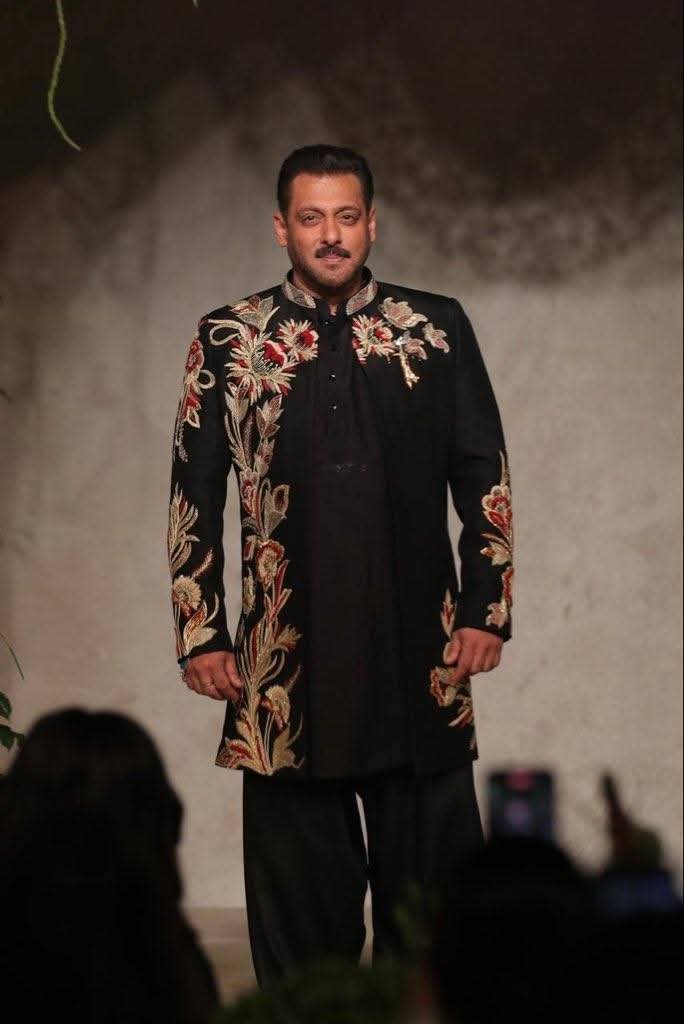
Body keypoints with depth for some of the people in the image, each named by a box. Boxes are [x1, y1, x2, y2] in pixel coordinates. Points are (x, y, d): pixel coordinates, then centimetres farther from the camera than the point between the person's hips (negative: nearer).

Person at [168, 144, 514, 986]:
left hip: (420, 657, 0)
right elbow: (193, 499, 6)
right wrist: (199, 636, 0)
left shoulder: (437, 328, 5)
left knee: (430, 879, 6)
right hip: (286, 660, 0)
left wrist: (487, 610, 1)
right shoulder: (227, 341, 4)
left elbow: (485, 478, 7)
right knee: (298, 894, 7)